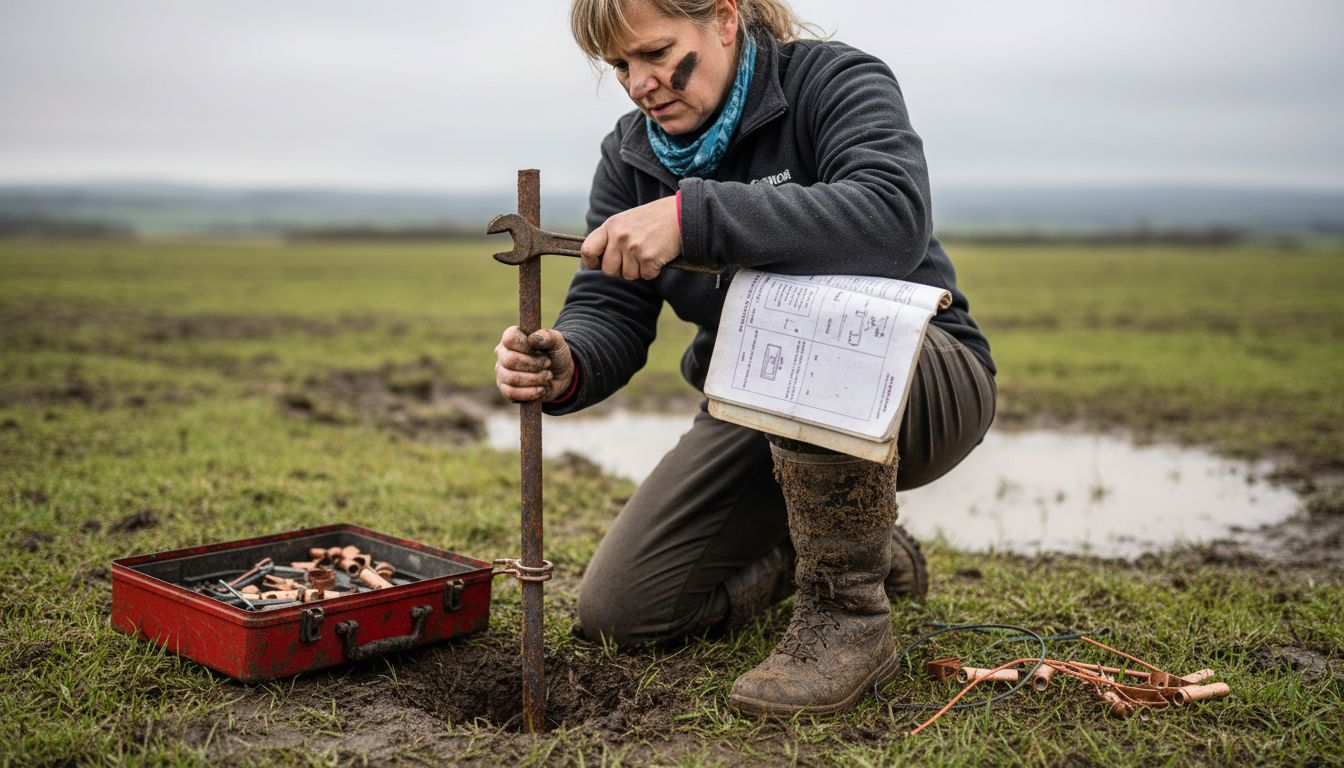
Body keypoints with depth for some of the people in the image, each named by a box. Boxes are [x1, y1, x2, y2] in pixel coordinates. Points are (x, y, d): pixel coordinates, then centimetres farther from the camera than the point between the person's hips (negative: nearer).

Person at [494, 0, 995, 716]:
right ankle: (860, 548, 18)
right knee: (614, 609, -2)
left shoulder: (835, 81, -15)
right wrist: (565, 367, -31)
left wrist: (692, 214, -44)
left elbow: (893, 218, -37)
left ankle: (849, 617, -21)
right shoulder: (631, 154, 1)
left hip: (923, 380, -6)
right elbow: (609, 311, -6)